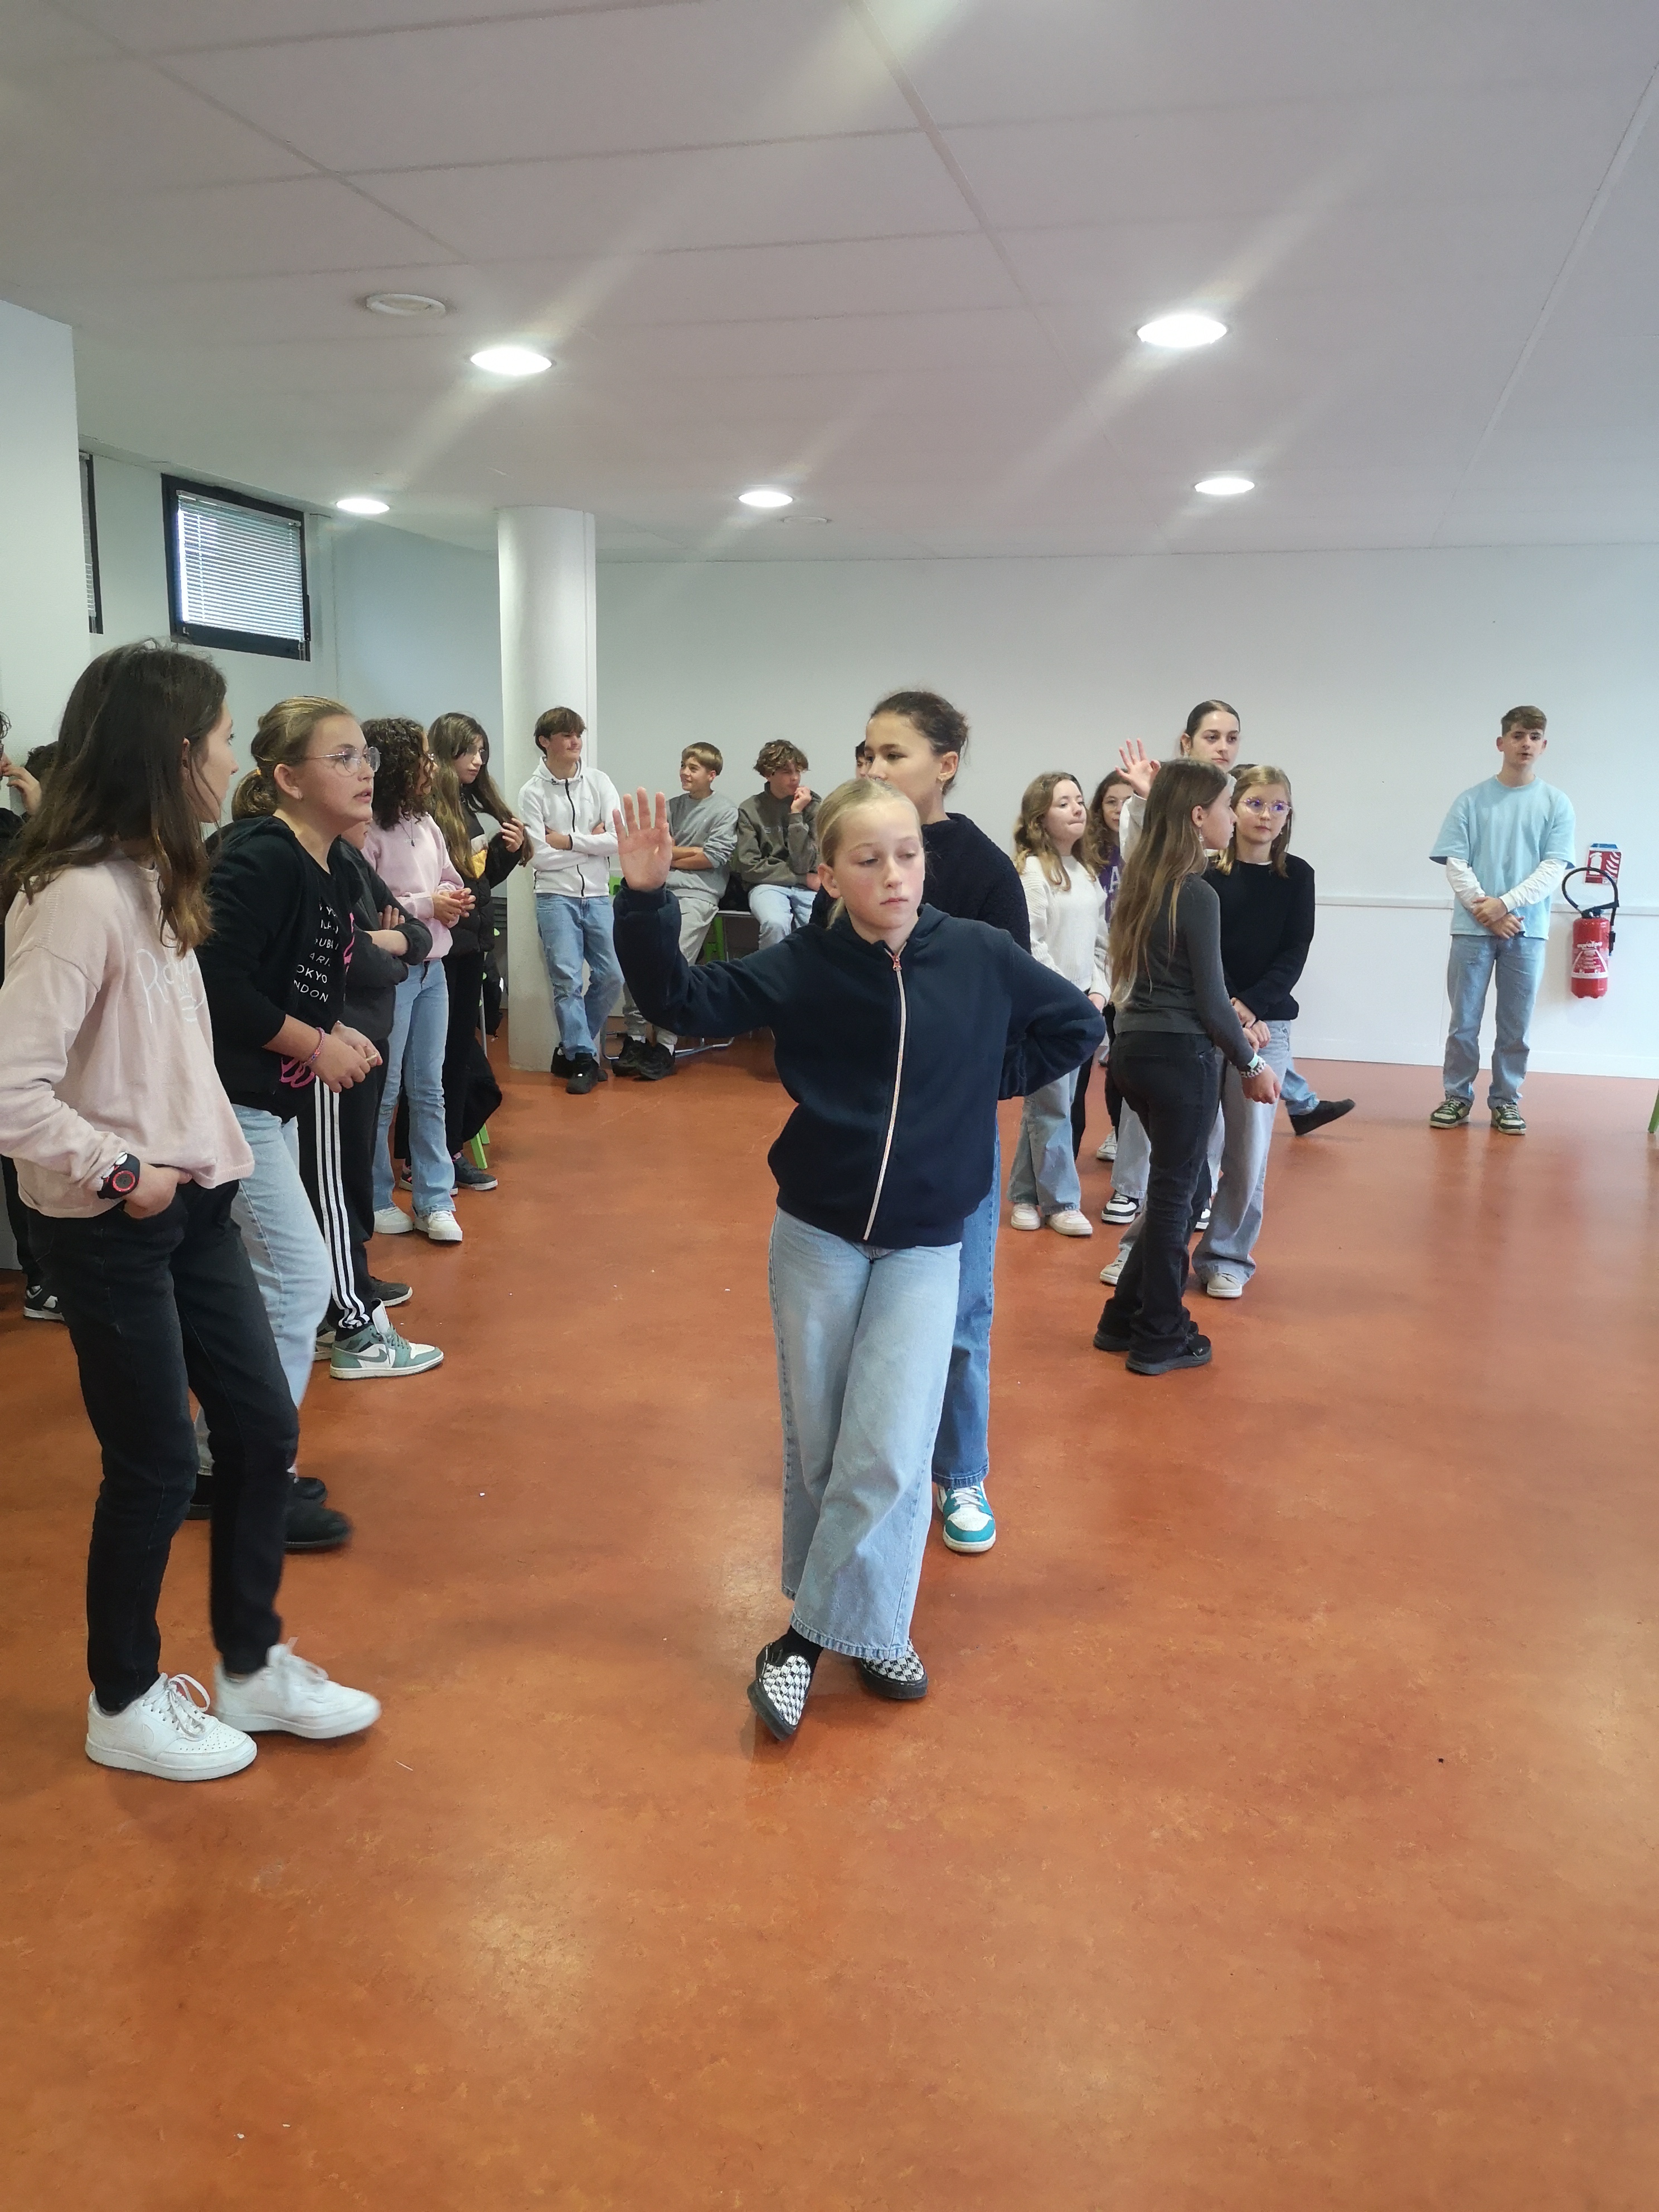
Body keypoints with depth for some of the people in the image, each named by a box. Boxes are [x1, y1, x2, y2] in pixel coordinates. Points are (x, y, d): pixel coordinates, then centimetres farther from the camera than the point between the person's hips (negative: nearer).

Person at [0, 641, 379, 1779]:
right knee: (157, 1468, 5)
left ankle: (252, 1667, 32)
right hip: (111, 1229, -9)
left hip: (194, 1203, 9)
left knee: (264, 1428, 13)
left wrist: (209, 1146, 0)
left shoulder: (149, 876, 8)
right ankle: (126, 1705, 29)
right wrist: (119, 1172, -17)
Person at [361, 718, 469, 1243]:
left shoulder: (425, 824, 11)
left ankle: (434, 1202, 18)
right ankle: (375, 1200, 19)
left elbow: (451, 883, 21)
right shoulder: (367, 832, -14)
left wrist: (456, 902, -2)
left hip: (431, 968, 8)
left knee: (429, 1089, 11)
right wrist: (426, 905, -18)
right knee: (382, 1091, 4)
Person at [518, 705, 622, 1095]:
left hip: (598, 895, 3)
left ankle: (571, 1047, 18)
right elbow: (539, 857, -10)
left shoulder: (599, 782, 4)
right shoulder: (533, 792, -3)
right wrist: (591, 842, -6)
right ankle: (583, 1058, 1)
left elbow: (619, 840, -7)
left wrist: (568, 840, -11)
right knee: (567, 978, -9)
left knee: (612, 977, 1)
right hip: (556, 896, -3)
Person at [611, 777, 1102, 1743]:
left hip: (925, 1247, 0)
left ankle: (811, 1635, 11)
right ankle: (862, 1627, 28)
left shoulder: (981, 958, -8)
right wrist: (647, 899, -20)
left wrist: (989, 1081, 0)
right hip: (816, 1236, 1)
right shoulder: (803, 967, -8)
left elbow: (1077, 1025, 6)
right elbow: (683, 1001, -6)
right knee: (817, 1446, 9)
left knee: (888, 1454, -7)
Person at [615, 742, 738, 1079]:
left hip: (698, 893, -4)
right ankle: (635, 1038, -11)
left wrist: (670, 858, 6)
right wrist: (692, 851, 0)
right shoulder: (672, 805, 22)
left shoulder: (725, 813, 7)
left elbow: (711, 859, -3)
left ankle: (665, 1047, -15)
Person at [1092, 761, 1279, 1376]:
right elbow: (1210, 1000, -12)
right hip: (1181, 1055, -8)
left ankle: (1124, 1319, 24)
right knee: (1174, 1194, 4)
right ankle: (1160, 1339, 15)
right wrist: (1252, 1063, -2)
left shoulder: (1141, 882, 9)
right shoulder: (1197, 894, -14)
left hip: (1133, 1047, 8)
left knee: (1171, 1187, 18)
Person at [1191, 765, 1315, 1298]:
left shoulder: (1297, 876, 5)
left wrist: (1250, 1007, -14)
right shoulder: (1206, 873, -1)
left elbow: (1295, 954, -1)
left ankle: (1226, 1256, 15)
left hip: (1267, 1023, 2)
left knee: (1249, 1147, 3)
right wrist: (1228, 1011, -16)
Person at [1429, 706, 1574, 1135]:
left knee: (1516, 1025, 6)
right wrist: (1486, 910, -12)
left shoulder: (1556, 803, 5)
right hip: (1472, 928, -1)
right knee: (1464, 1022, 4)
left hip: (1528, 930, 1)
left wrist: (1506, 904, -13)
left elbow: (1555, 867, -2)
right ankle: (1457, 1097, 15)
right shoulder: (1471, 800, 3)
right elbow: (1455, 863, -2)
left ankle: (1506, 1101, 17)